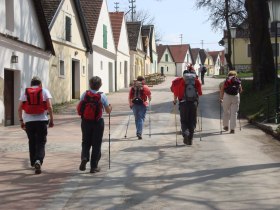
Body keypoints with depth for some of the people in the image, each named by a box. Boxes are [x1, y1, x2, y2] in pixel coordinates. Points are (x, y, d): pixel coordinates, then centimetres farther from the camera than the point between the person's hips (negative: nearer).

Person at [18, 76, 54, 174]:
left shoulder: (25, 93, 10)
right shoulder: (45, 91, 4)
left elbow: (19, 108, 4)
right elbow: (49, 107, -6)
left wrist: (21, 120, 12)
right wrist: (51, 119, 1)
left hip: (28, 121, 2)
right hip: (42, 121, -2)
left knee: (32, 142, 17)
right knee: (41, 143, 0)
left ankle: (33, 162, 26)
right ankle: (38, 160, -22)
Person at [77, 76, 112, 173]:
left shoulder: (84, 94, -4)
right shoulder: (102, 96, -9)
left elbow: (78, 109, 0)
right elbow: (108, 111, -1)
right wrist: (110, 106, 20)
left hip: (85, 122, 2)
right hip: (98, 122, -2)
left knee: (86, 142, 16)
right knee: (96, 144, 8)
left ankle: (84, 157, -10)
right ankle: (94, 166, 11)